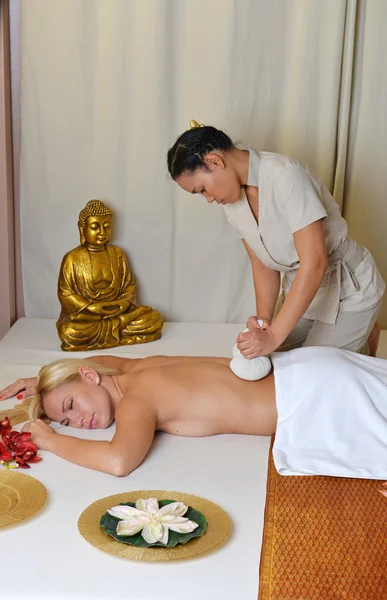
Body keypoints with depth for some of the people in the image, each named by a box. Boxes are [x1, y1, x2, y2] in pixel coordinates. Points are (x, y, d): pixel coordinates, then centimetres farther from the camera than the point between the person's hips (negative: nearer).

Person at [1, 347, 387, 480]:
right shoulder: (142, 368, 4)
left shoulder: (137, 399, -20)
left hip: (307, 393, -8)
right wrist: (44, 379, 21)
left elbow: (119, 461, -40)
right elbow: (104, 359, 29)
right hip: (293, 368, 8)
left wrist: (51, 441, -24)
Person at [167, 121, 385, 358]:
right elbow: (263, 266, -1)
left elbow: (315, 263, -34)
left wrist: (274, 336, -35)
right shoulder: (232, 199, -6)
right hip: (302, 289, 7)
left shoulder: (285, 174, -30)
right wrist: (263, 320, -18)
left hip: (348, 290, -7)